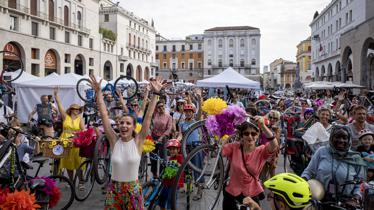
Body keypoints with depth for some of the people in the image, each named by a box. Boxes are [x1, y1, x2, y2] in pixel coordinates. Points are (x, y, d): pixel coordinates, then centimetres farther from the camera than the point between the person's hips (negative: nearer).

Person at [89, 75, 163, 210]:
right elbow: (104, 115, -9)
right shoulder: (114, 141, -6)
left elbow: (148, 116, -14)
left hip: (133, 189, -1)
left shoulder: (138, 142, -9)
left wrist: (155, 94, -17)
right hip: (114, 189, 1)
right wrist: (98, 92, -11)